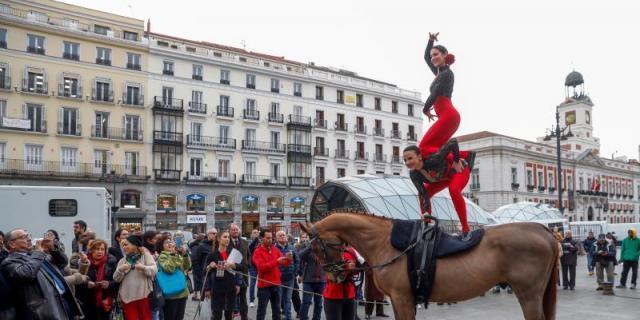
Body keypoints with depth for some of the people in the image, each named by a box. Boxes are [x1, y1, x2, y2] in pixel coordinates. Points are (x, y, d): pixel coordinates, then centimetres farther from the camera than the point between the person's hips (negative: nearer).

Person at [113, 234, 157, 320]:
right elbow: (116, 278, 6)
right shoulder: (122, 260, 15)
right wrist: (120, 270, -13)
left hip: (143, 295, -3)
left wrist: (143, 268, -27)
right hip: (127, 297, 3)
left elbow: (154, 269, -9)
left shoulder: (145, 255, 4)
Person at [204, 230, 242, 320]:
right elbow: (207, 272, 0)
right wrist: (207, 288, -4)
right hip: (217, 288, -2)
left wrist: (238, 284, -9)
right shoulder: (212, 254, -4)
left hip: (231, 287, 2)